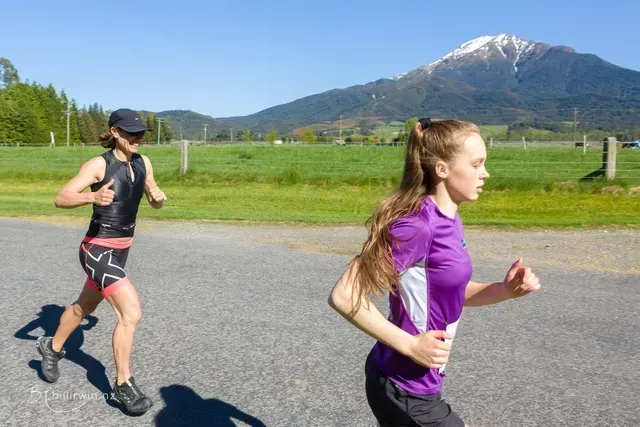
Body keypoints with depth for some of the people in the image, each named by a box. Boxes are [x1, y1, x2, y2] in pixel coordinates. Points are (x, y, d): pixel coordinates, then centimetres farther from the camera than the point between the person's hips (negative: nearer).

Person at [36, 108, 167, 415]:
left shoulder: (142, 163, 2)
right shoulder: (98, 165, -16)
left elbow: (155, 202, 11)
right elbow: (61, 199, -20)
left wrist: (159, 197, -13)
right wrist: (93, 197, -39)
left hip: (120, 250, 8)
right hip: (98, 251, -8)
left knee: (84, 307, 27)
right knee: (131, 314, -16)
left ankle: (52, 347, 54)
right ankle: (122, 384, 1)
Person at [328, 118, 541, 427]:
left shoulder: (448, 220, 1)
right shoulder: (418, 224, -26)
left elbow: (454, 291, 12)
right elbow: (343, 296, -27)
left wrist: (505, 289, -4)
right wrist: (410, 345, -24)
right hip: (406, 392, -8)